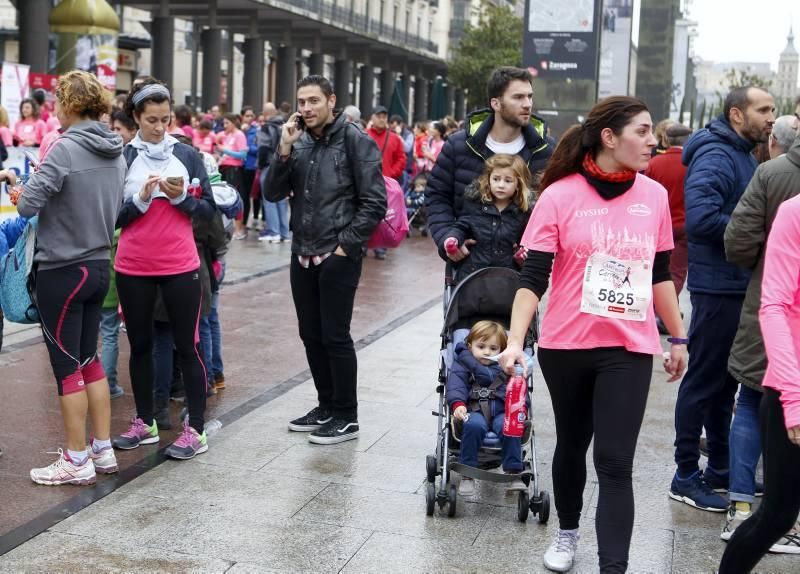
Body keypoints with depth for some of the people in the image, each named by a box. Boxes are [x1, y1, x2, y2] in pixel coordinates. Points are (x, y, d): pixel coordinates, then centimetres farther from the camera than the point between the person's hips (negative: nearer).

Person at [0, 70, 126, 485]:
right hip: (99, 265, 8)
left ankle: (77, 461, 11)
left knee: (66, 365, 3)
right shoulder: (115, 151, 5)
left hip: (63, 271, -7)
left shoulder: (65, 148, -18)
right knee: (89, 358, 17)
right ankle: (103, 450, 23)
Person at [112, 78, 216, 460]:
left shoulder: (187, 155, 2)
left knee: (186, 346, 3)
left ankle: (195, 430, 7)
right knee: (140, 344, 12)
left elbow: (209, 210, 3)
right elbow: (112, 217, -1)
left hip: (180, 267, -1)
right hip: (133, 268, 1)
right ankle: (144, 423, 24)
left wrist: (182, 198, -14)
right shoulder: (122, 159, 0)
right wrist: (141, 200, -17)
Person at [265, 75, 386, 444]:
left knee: (335, 337, -2)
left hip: (337, 257, -6)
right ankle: (326, 406, 26)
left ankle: (346, 417, 9)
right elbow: (273, 193, 4)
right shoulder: (299, 143, 10)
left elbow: (374, 202, -11)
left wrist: (345, 245, -12)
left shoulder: (354, 140, -7)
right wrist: (285, 150, -8)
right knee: (311, 335, 13)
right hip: (302, 256, 6)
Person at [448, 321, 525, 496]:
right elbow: (456, 384, 0)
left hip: (501, 410, 2)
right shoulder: (462, 364, 16)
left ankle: (513, 473, -22)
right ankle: (467, 474, -25)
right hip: (475, 409, -1)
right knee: (474, 425, -35)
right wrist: (458, 404, -20)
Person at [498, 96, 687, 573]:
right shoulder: (560, 195, -9)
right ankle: (567, 531, 42)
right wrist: (516, 341, -21)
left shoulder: (654, 195, 2)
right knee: (571, 445, 18)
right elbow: (533, 277, -11)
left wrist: (679, 338, 16)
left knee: (615, 462, -6)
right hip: (566, 345, -1)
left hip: (629, 348, 1)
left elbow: (661, 275, 12)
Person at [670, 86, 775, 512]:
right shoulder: (716, 157, -16)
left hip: (737, 286, 10)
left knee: (724, 380, 17)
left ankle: (720, 467, 28)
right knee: (704, 380, -1)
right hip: (718, 288, -10)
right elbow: (700, 216, -29)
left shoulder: (742, 156, 15)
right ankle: (686, 477, 8)